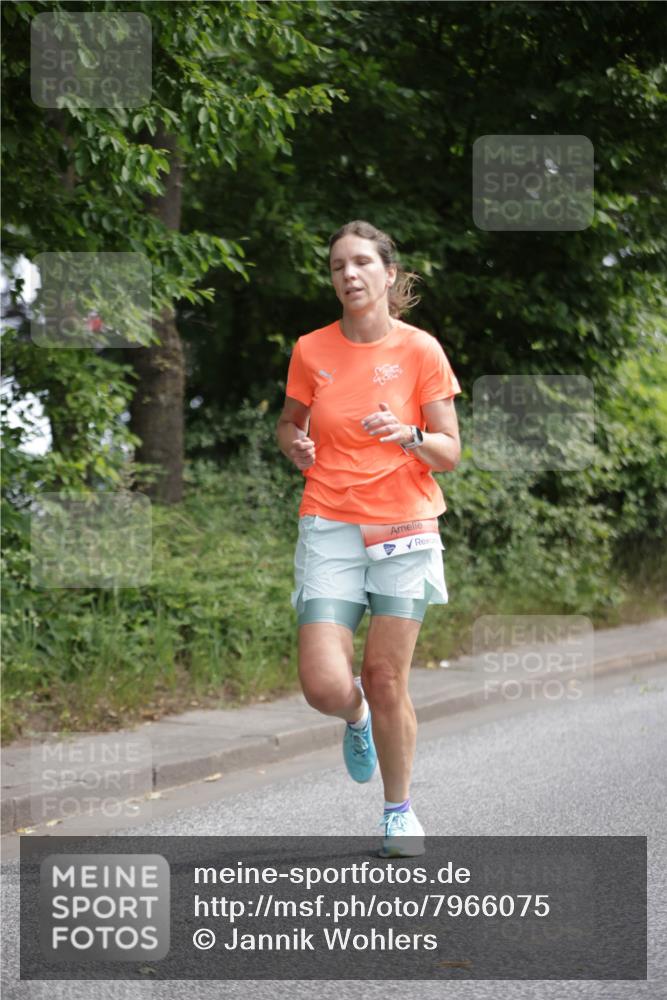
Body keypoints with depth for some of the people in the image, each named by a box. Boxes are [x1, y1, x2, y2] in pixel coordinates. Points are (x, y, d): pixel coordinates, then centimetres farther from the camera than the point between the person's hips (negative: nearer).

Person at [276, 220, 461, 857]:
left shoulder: (420, 350, -1)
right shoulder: (311, 351, 4)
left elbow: (449, 454, 0)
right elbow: (289, 423, 20)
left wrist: (410, 437, -20)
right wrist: (294, 445, -3)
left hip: (404, 528, -1)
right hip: (329, 527, 1)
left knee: (387, 680, -1)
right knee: (324, 686, -12)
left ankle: (399, 810, 20)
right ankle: (357, 718, 27)